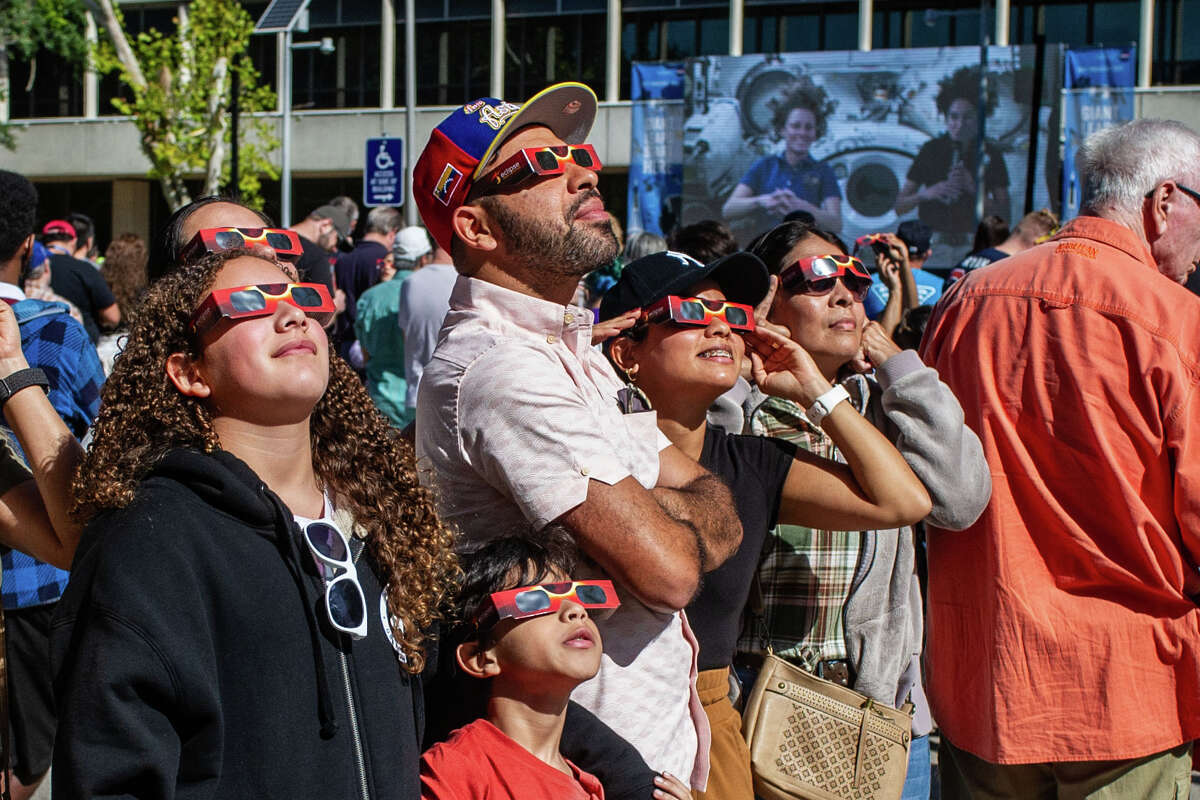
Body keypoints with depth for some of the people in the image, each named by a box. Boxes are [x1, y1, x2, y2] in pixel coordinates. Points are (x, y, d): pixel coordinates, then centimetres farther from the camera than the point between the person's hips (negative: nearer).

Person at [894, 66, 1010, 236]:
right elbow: (899, 207, 5)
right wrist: (926, 194, -13)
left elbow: (1004, 215, 1)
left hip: (971, 240, -1)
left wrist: (974, 189, -11)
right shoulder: (931, 149, 5)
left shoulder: (991, 154, 5)